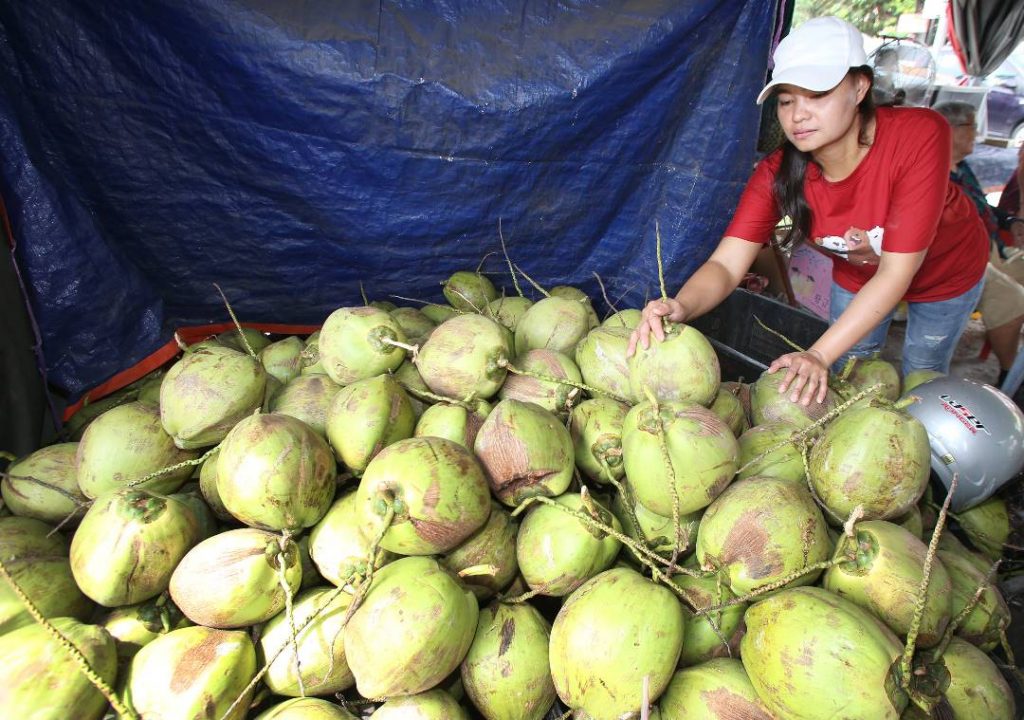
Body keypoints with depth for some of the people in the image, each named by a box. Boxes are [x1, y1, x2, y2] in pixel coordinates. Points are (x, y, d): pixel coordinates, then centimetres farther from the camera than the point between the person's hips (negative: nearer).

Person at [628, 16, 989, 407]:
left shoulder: (919, 136, -39)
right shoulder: (777, 173, -30)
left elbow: (897, 271, -40)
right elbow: (726, 264, -38)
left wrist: (819, 355, -48)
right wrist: (680, 306, -61)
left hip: (945, 271, -1)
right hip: (857, 276, 2)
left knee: (922, 372, 20)